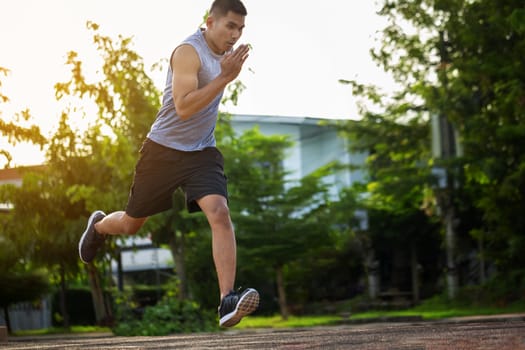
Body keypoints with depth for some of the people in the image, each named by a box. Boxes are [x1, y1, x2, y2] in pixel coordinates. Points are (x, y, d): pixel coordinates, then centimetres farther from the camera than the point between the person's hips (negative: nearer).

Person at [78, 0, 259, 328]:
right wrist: (224, 77, -33)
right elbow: (183, 107, -31)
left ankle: (228, 301, -27)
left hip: (203, 152, 5)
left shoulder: (226, 51, 7)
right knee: (130, 224, 12)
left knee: (220, 214, -21)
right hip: (164, 150, -5)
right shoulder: (189, 52, -19)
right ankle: (98, 226, 50)